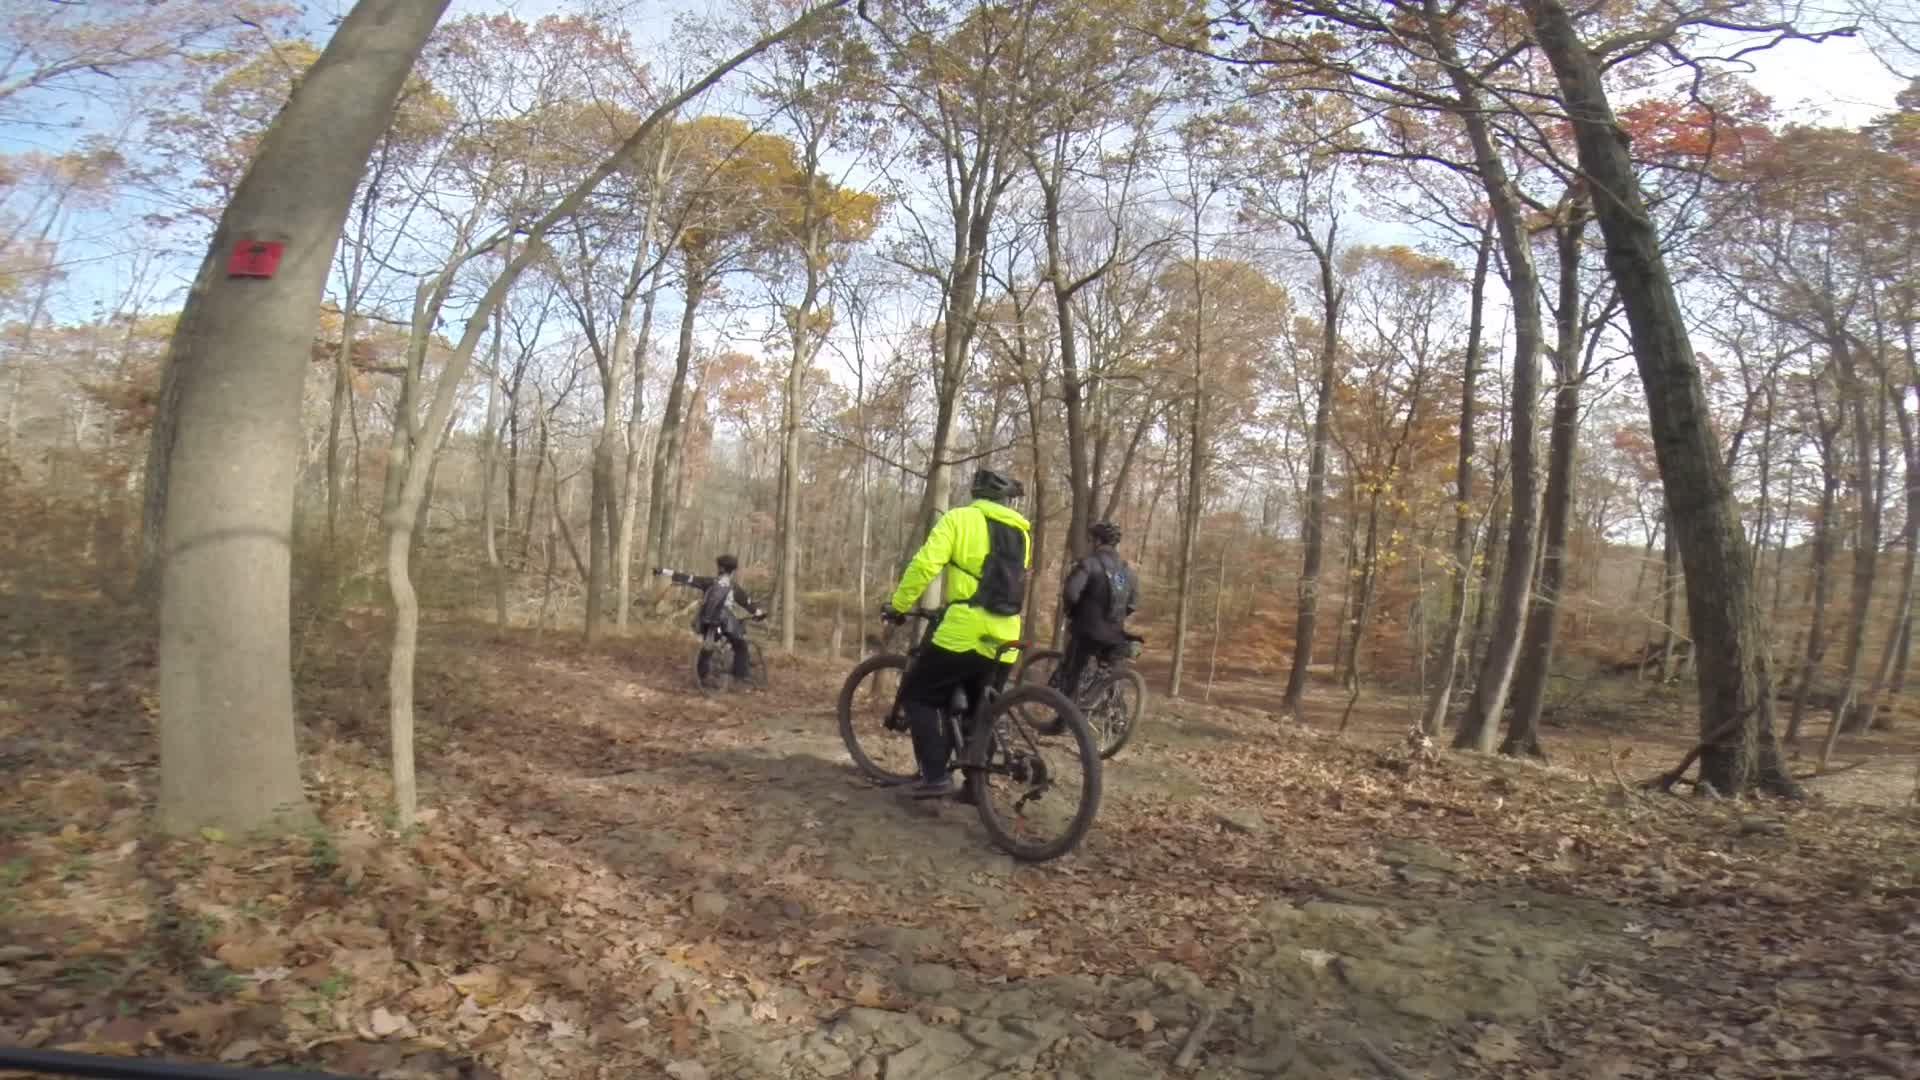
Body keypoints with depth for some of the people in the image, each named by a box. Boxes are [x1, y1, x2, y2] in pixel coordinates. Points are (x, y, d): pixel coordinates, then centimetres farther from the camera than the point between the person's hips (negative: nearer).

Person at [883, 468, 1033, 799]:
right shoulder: (1021, 532, 18)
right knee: (973, 708, 23)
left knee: (917, 695, 9)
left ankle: (936, 776, -2)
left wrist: (898, 605, 1)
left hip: (965, 632, -6)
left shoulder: (959, 518, 1)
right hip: (1004, 639, 6)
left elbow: (924, 565, -9)